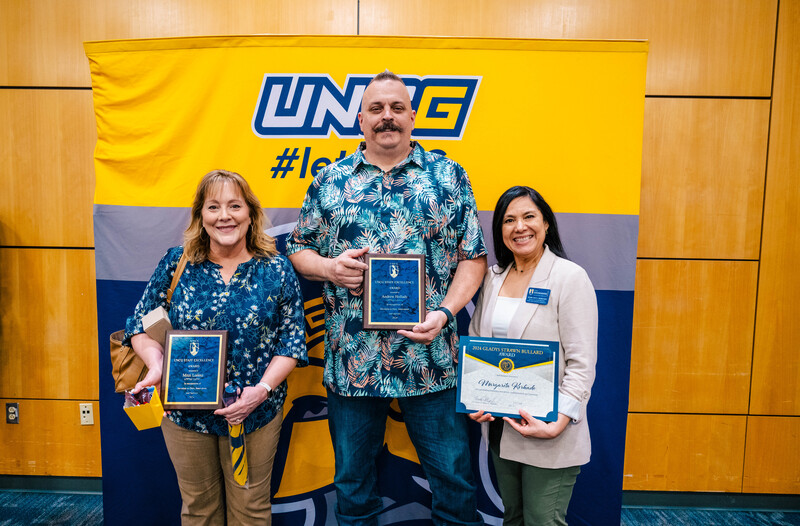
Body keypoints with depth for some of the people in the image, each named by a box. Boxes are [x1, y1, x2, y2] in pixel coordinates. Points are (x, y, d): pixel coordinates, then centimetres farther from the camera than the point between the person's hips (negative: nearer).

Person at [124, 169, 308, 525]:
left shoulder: (276, 270, -7)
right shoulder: (177, 263, -4)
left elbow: (292, 339, -6)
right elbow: (142, 324, 2)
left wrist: (262, 389, -18)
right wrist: (156, 364, -17)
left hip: (255, 413, -1)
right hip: (185, 413, 1)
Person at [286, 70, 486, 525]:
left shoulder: (449, 176, 3)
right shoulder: (330, 181, 7)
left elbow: (473, 256, 1)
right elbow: (298, 249, 12)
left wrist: (444, 312, -13)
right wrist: (327, 267, -10)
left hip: (430, 358, -1)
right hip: (352, 362, 2)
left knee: (454, 478, 12)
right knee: (353, 482, 19)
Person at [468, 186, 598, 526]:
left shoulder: (571, 277, -10)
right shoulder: (493, 277, 7)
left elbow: (582, 364, -13)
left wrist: (558, 423, -22)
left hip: (550, 436, -5)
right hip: (499, 425, 5)